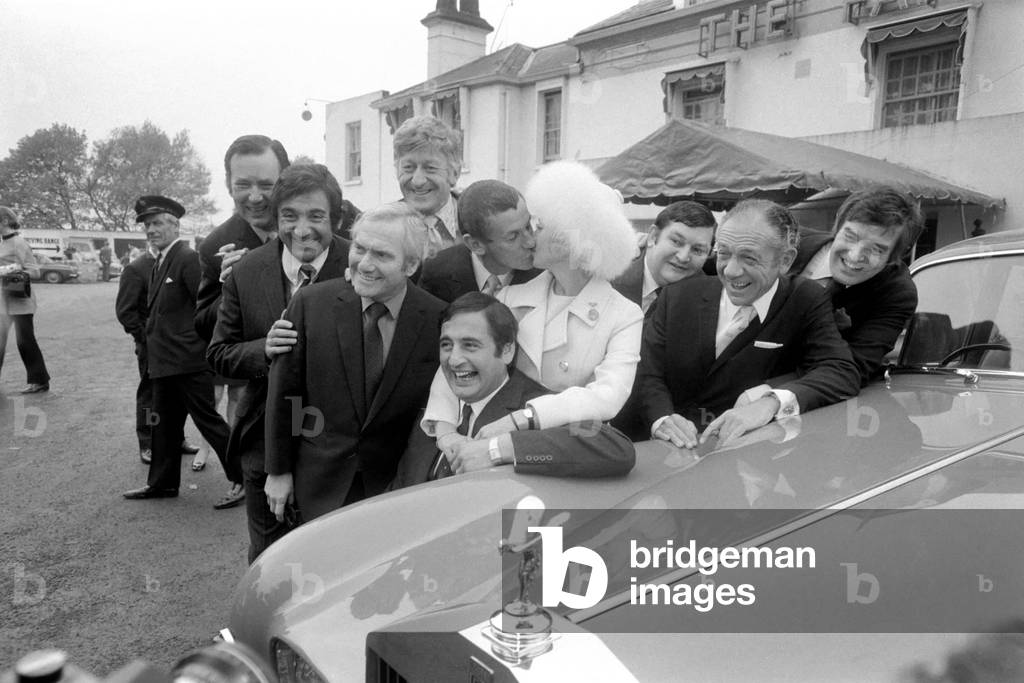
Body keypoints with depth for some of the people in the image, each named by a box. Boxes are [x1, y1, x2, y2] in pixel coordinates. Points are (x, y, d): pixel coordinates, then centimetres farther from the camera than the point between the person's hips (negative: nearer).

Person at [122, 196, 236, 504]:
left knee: (207, 419, -2)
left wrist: (199, 342, -14)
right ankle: (162, 483, 29)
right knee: (165, 424, 17)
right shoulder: (159, 262, 15)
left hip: (188, 360, -9)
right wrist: (151, 336, 12)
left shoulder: (188, 258, -14)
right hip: (164, 360, 9)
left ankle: (242, 475, 9)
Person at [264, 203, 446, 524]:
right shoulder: (309, 302, -10)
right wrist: (277, 471, 1)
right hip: (319, 483, 1)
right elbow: (283, 394, -2)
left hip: (396, 488, 0)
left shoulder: (441, 318, -12)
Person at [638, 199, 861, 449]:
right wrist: (662, 419, -22)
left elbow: (843, 374, -11)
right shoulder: (678, 296, 3)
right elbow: (649, 373, 0)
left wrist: (771, 402, -29)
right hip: (677, 450, -2)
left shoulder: (806, 303, 0)